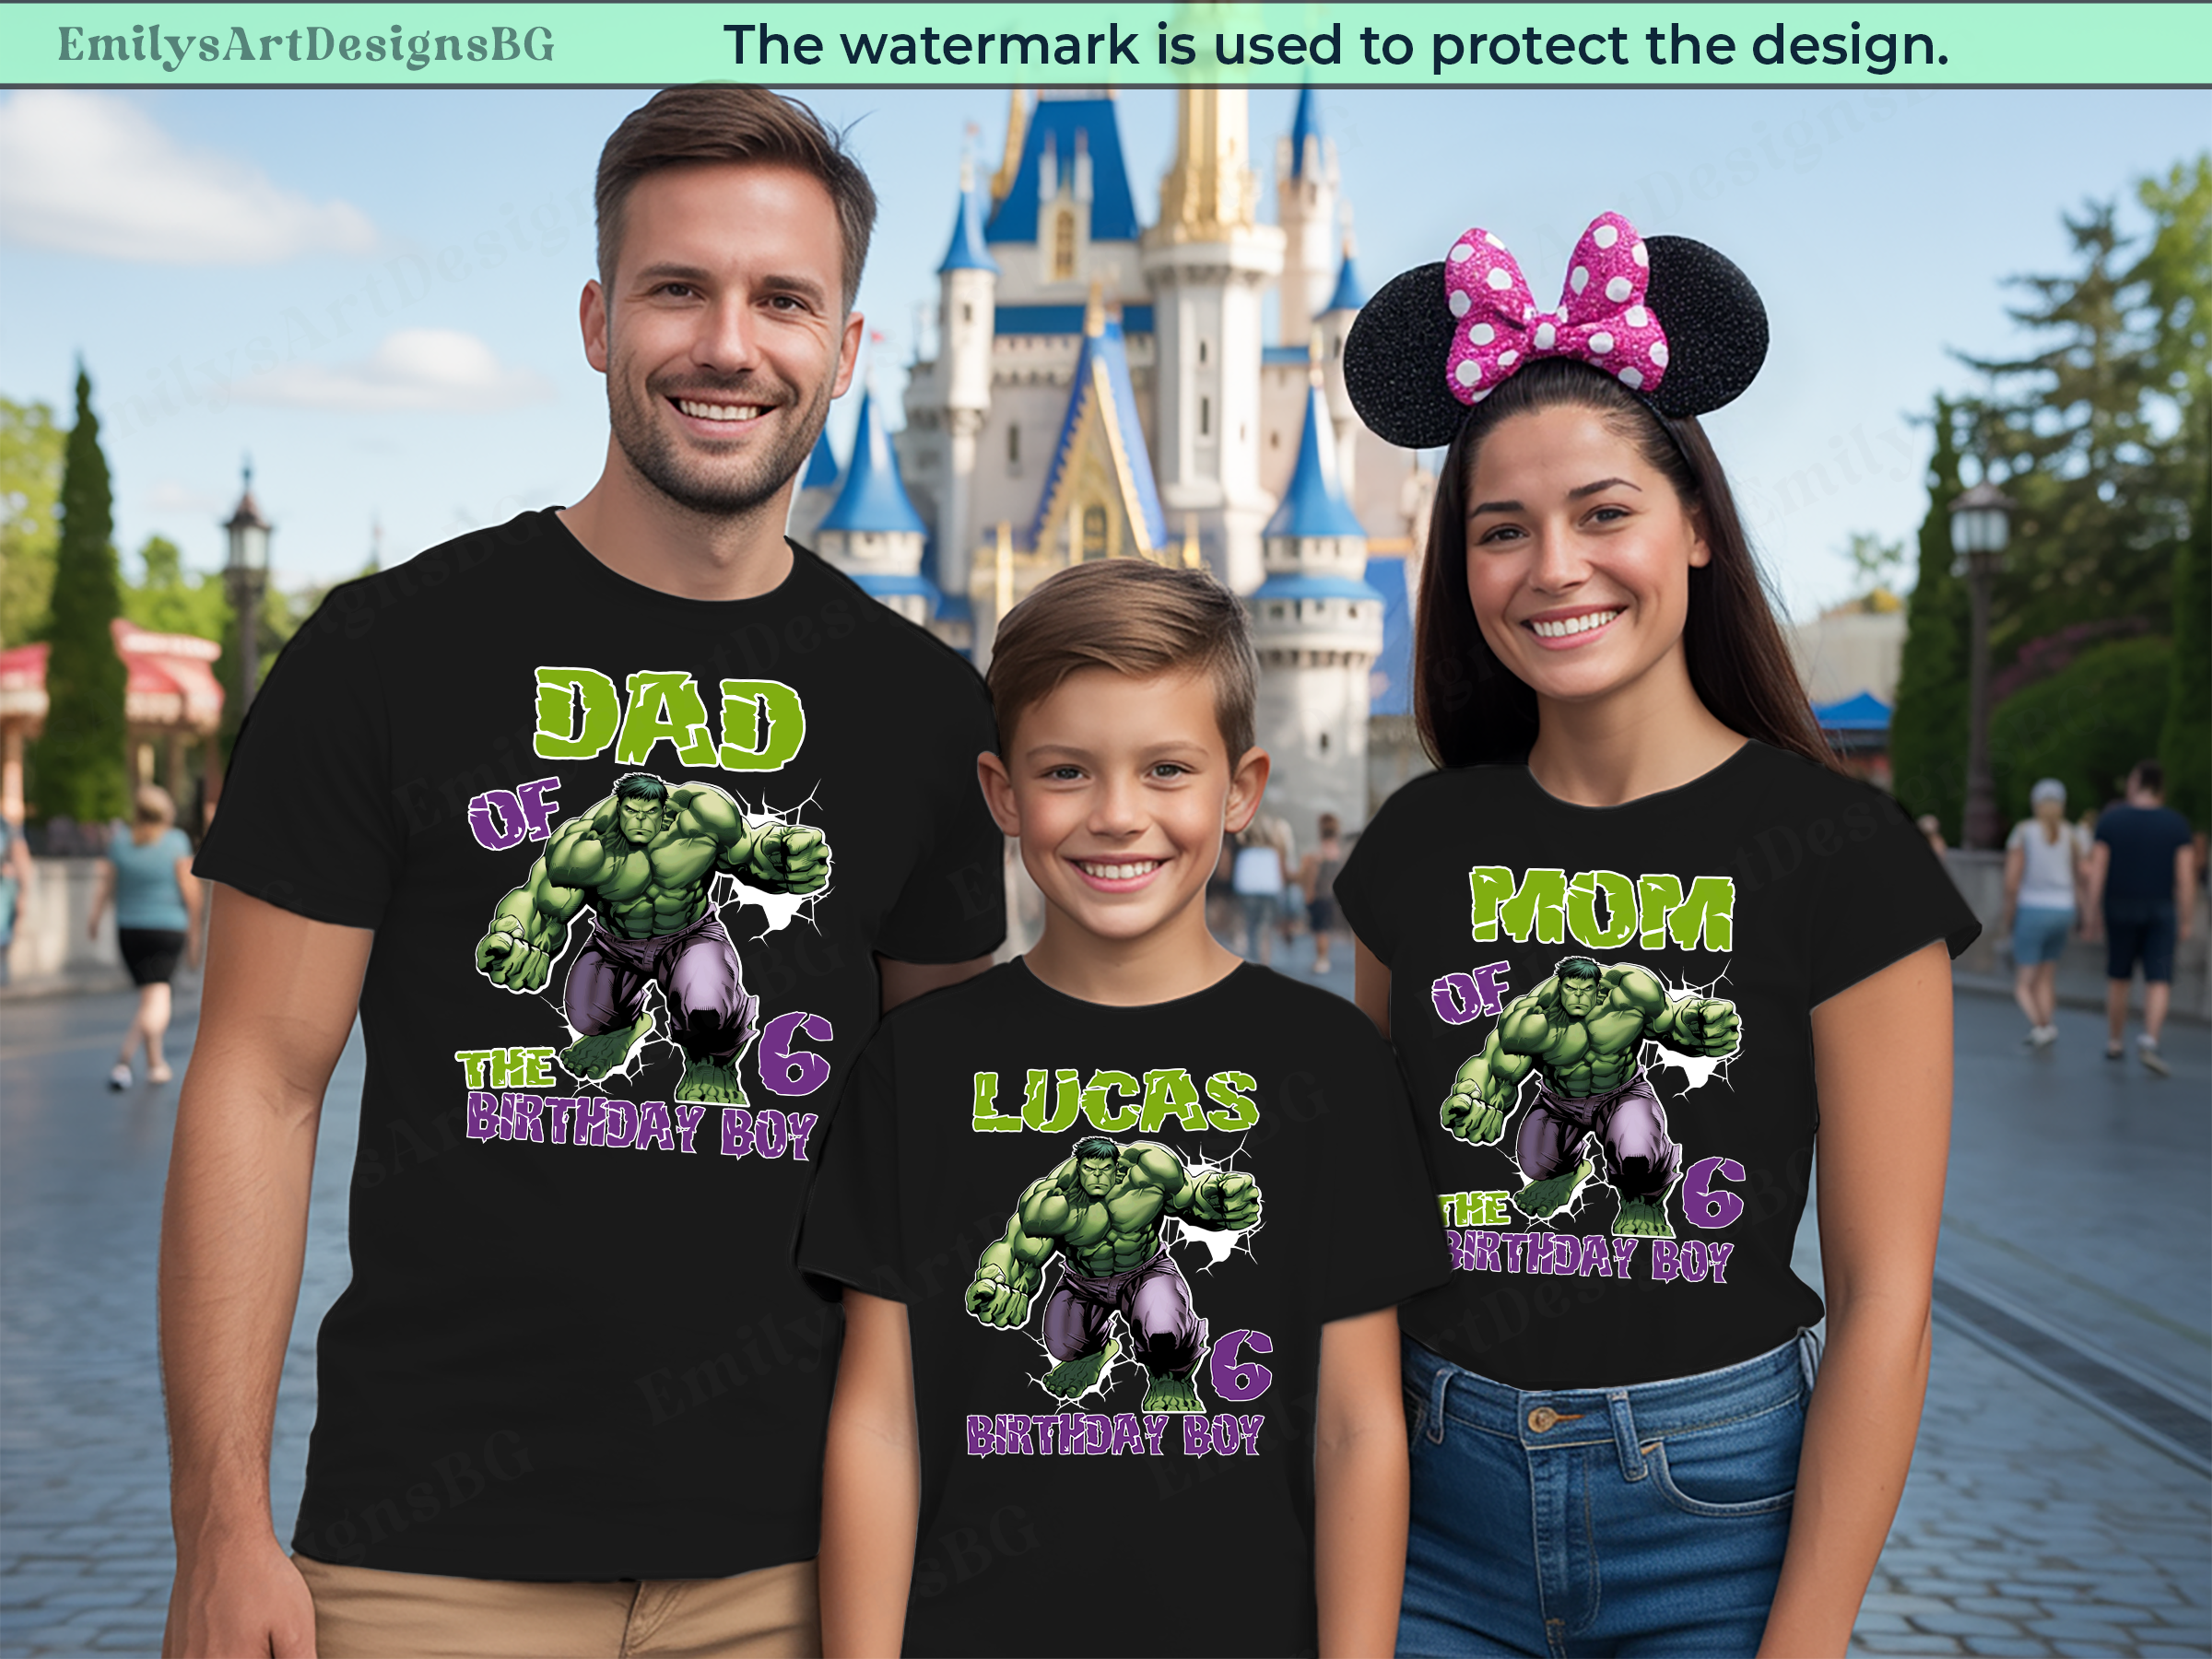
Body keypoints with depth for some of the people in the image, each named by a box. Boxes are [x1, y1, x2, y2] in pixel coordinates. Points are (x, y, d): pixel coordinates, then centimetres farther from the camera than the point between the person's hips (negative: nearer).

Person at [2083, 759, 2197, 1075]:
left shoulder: (2110, 820, -5)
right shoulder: (2177, 824, -5)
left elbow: (2096, 870, -7)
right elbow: (2186, 875, -8)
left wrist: (2092, 912, -1)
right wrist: (2187, 920, -1)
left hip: (2119, 908, 1)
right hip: (2160, 910, -1)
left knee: (2118, 978, 16)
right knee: (2159, 982, -2)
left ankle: (2115, 1043, 23)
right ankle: (2149, 1041, -22)